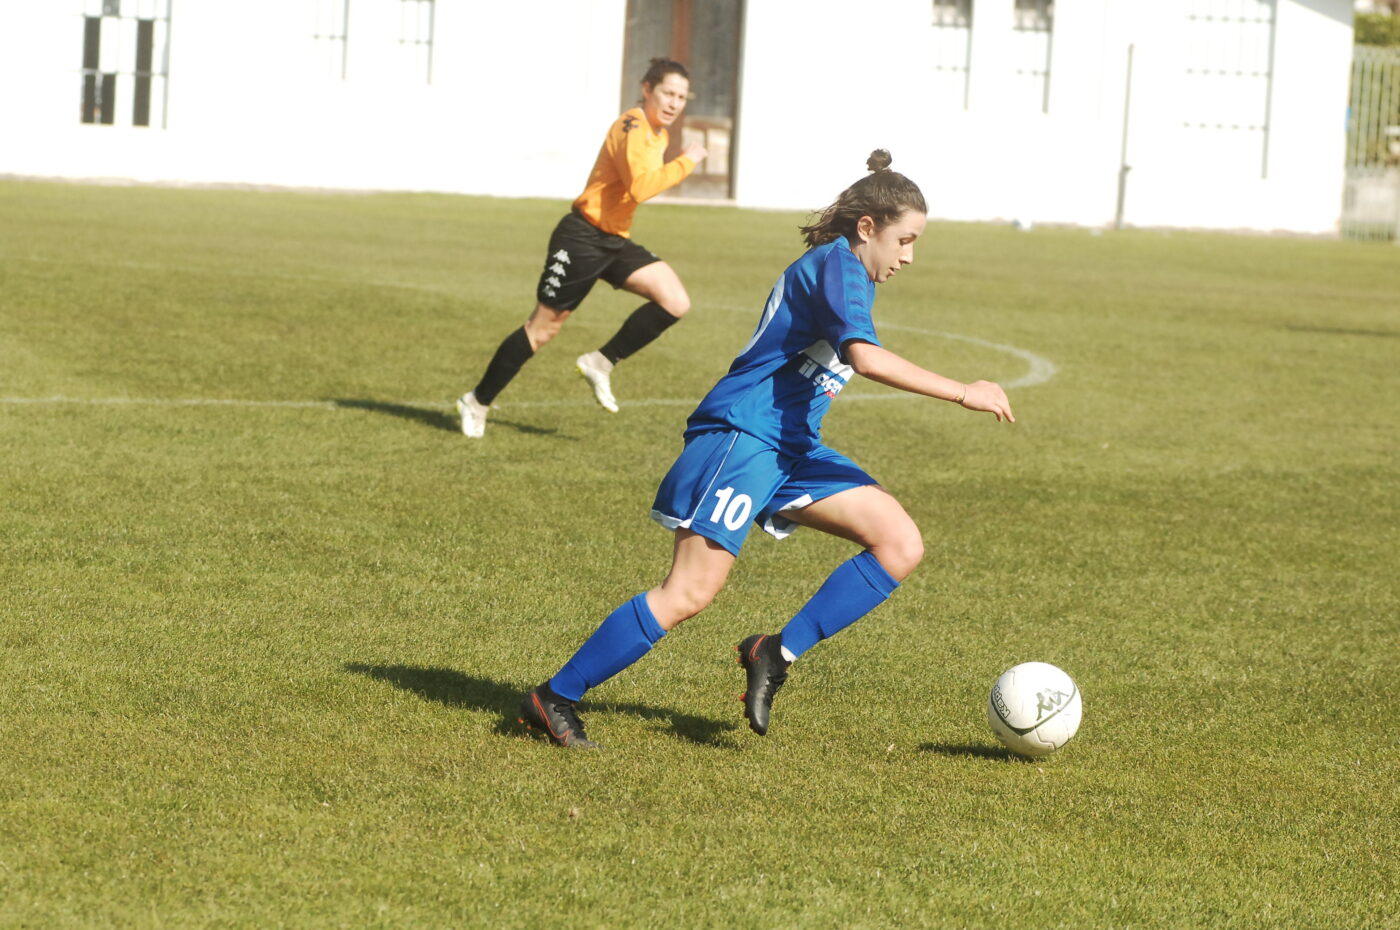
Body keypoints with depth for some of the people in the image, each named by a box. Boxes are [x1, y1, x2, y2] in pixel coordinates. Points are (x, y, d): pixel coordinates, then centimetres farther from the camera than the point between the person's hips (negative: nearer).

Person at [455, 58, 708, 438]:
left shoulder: (658, 133, 11)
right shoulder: (631, 128, -19)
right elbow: (641, 188, -32)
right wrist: (685, 162, -26)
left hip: (615, 241, 8)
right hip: (582, 238, -8)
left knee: (676, 302, -11)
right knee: (543, 328, -1)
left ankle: (601, 363, 1)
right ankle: (477, 402, 13)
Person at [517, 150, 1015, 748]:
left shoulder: (835, 269, 19)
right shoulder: (837, 265, -12)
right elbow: (867, 358, -27)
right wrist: (963, 394, -25)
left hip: (791, 450, 10)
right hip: (740, 436, -10)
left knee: (901, 546, -4)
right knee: (691, 592, -13)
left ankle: (778, 654, -4)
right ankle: (554, 699, -4)